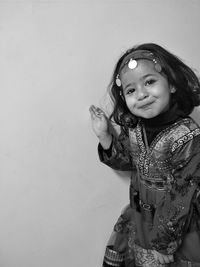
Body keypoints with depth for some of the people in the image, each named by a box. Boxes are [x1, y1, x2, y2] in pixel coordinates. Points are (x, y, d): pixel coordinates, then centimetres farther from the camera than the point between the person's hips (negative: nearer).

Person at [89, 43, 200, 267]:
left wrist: (164, 243, -15)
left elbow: (180, 198, -22)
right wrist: (105, 137, -9)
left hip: (177, 229, -5)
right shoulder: (134, 129, -9)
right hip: (138, 220, 5)